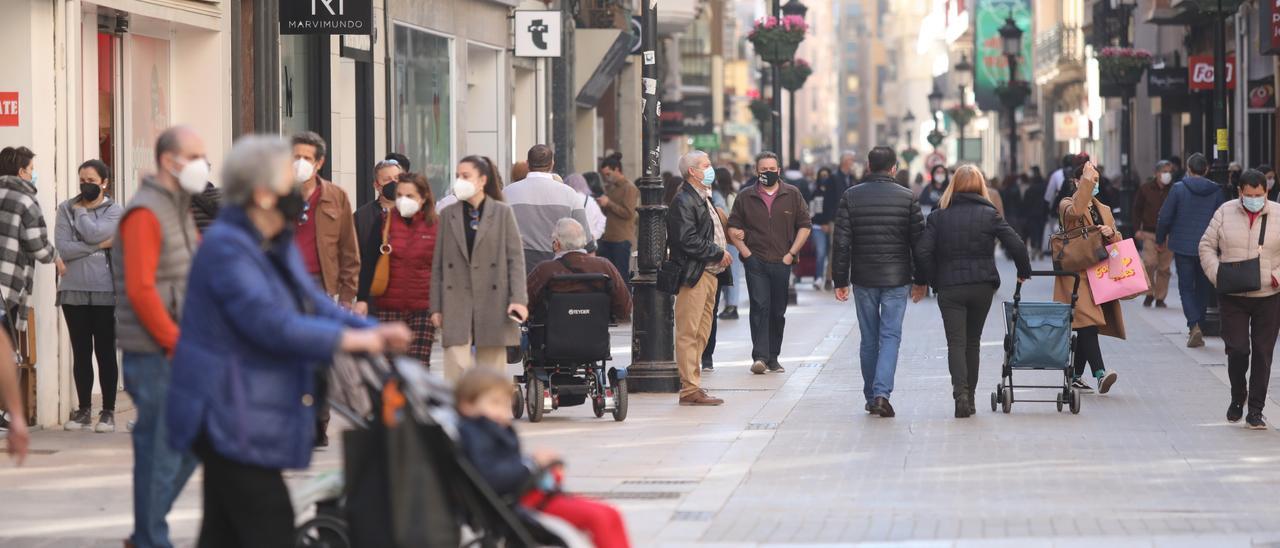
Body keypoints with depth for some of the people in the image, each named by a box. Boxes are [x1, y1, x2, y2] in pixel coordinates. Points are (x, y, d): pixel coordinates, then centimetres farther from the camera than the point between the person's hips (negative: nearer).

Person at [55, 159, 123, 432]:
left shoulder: (115, 211, 3)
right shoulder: (66, 209, 7)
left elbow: (93, 232, -16)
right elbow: (62, 249, -6)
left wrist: (81, 212, -1)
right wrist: (100, 246, -10)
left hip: (105, 292, -2)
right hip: (73, 291, 2)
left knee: (105, 351, 1)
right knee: (81, 352, 7)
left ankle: (108, 411, 5)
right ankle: (83, 409, 14)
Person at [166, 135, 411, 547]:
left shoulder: (278, 245, 14)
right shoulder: (227, 248, -18)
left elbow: (313, 301, 16)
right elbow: (272, 324, -26)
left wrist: (372, 331, -1)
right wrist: (348, 339, -18)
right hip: (230, 417, -10)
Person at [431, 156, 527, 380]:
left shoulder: (503, 213, 3)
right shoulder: (448, 215, 9)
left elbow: (516, 258, 0)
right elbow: (438, 264, 10)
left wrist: (518, 299, -10)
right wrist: (436, 307, 5)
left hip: (493, 304, -1)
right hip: (457, 305, 1)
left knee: (491, 369, 5)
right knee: (457, 368, -9)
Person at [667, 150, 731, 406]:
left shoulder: (704, 198, 20)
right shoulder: (683, 201, -12)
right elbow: (688, 240, -20)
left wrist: (722, 254, 10)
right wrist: (719, 253, -13)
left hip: (709, 274, 10)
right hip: (693, 275, -10)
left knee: (701, 334, 12)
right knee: (688, 333, -8)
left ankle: (693, 386, 16)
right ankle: (690, 389, -8)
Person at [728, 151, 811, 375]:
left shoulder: (792, 195, 6)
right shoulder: (745, 196, 5)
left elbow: (805, 225, 8)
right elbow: (733, 227, 7)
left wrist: (791, 253, -1)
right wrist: (745, 252, -4)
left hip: (782, 263, 2)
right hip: (755, 262, -2)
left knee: (778, 312, 7)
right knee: (760, 307, -13)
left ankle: (773, 357, 16)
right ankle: (759, 356, -17)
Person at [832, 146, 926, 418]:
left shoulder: (850, 197, -1)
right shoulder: (907, 198, -3)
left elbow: (842, 243, -2)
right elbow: (919, 241, 0)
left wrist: (840, 280, 4)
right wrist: (920, 280, 9)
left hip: (863, 279, 1)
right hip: (896, 279, -1)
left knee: (869, 339, 12)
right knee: (890, 336, -1)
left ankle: (871, 396, 18)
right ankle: (882, 393, -16)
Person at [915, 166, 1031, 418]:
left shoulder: (938, 215, 1)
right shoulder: (989, 214, -1)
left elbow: (923, 253, -8)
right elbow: (1016, 245, -7)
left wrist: (935, 281, 2)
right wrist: (1024, 272, 9)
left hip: (949, 288, -1)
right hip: (982, 286, 1)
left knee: (956, 342, -2)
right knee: (973, 342, 14)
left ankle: (961, 392, -22)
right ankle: (970, 397, 17)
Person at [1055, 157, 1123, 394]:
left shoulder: (1104, 209, 23)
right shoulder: (1066, 204, 1)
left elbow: (1118, 240, 22)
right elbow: (1075, 211, -24)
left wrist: (1110, 233, -1)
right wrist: (1086, 180, -21)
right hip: (1077, 274, -7)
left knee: (1086, 327, 8)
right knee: (1088, 322, -19)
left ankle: (1076, 376, 16)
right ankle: (1100, 374, -31)